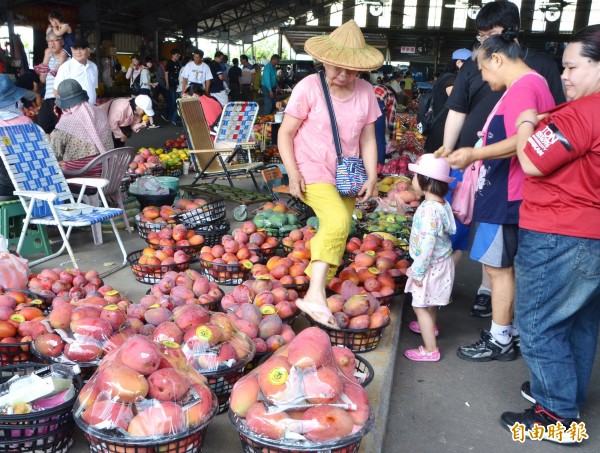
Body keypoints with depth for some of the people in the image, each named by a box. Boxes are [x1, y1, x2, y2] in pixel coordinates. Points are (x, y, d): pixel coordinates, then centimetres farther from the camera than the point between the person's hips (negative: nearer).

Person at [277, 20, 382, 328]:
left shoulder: (366, 92, -1)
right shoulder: (309, 87, -13)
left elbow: (368, 139, 5)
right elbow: (285, 133, -8)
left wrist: (372, 177, -5)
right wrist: (293, 173, -16)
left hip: (346, 176, 6)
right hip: (313, 172, -5)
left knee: (335, 236, 11)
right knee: (338, 223, -28)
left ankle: (319, 290, 29)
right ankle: (314, 296, -27)